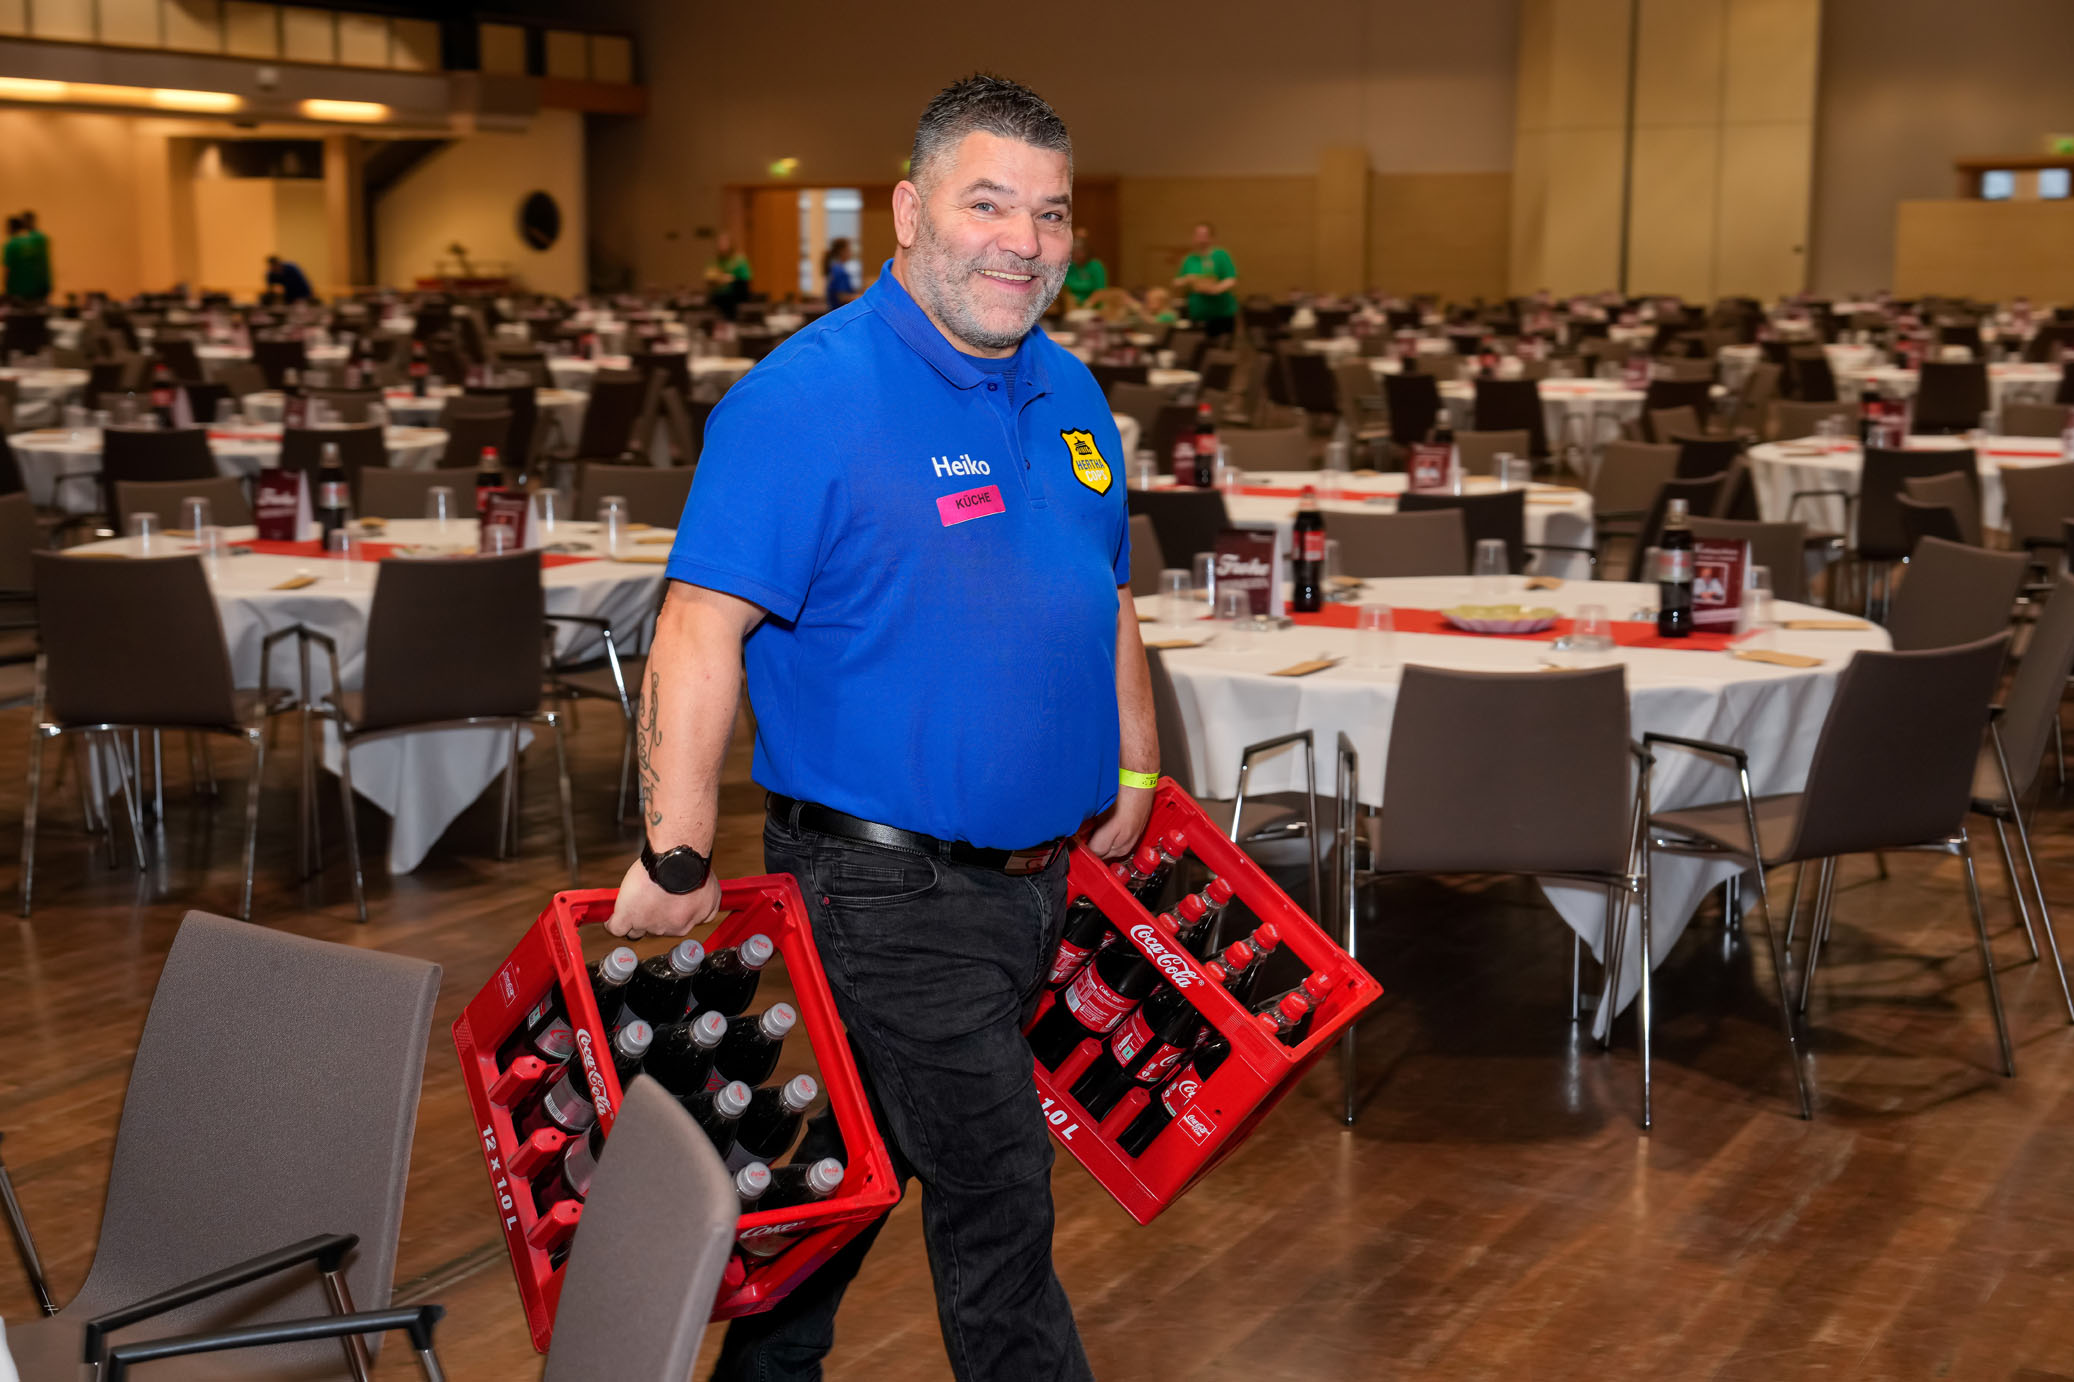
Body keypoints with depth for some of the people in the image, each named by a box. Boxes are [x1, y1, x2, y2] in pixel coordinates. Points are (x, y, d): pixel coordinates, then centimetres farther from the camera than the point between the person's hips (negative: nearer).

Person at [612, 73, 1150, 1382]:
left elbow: (1107, 604, 21)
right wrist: (678, 863, -24)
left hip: (1045, 872, 7)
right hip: (889, 886, -7)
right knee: (996, 1199, 0)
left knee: (862, 1163, 21)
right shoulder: (806, 398, -17)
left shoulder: (1070, 396, 8)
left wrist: (1136, 777, 20)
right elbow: (702, 631, -21)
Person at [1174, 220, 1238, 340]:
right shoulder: (1190, 260, 13)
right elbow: (1177, 283, 18)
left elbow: (1232, 282, -11)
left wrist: (1217, 288, -30)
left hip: (1222, 316, -4)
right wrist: (1186, 282, -5)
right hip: (1197, 316, 5)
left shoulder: (1221, 256, -3)